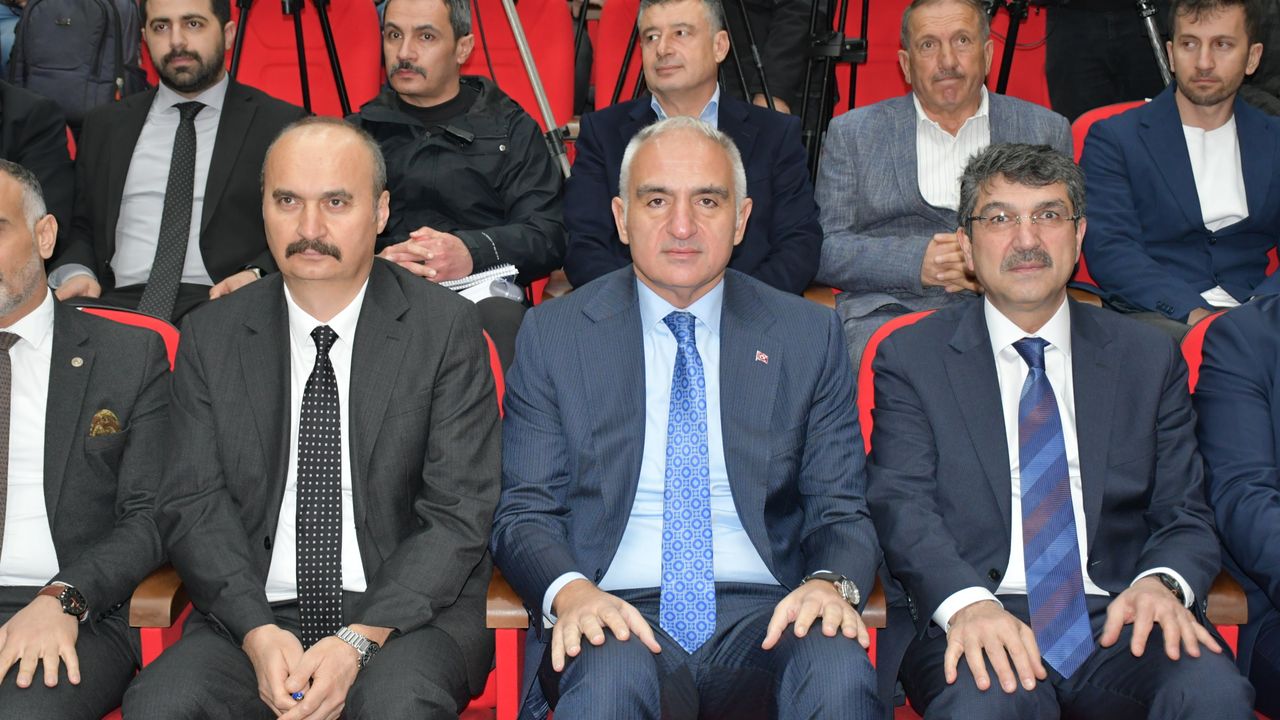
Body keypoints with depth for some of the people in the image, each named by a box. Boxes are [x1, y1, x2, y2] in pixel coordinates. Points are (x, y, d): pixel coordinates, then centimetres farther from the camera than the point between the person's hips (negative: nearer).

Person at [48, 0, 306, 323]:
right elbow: (80, 226, 23)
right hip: (117, 303, 3)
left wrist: (257, 275, -14)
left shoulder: (281, 125, 8)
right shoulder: (104, 125, 20)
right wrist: (76, 272, 0)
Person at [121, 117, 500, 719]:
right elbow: (193, 505, 3)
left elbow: (459, 513, -5)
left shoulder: (446, 327, 0)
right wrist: (260, 634, -14)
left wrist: (360, 640, -17)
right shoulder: (211, 337, 8)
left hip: (408, 616, -2)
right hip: (252, 619, 2)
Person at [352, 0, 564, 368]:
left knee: (500, 317, -37)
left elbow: (549, 236, 4)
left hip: (483, 293, -1)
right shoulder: (357, 131, 20)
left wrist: (474, 252, -16)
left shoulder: (511, 128, 17)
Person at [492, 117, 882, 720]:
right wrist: (570, 590, -17)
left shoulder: (809, 337, 11)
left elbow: (841, 512, 11)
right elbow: (524, 512, 5)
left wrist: (832, 582, -13)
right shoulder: (553, 335, 8)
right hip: (617, 613, -1)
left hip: (763, 614, 2)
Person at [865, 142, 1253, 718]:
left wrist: (1162, 583, -13)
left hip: (1119, 622, 3)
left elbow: (1184, 513, 12)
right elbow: (903, 507, -3)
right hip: (976, 625, -2)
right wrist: (967, 602, -24)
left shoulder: (1149, 358, 16)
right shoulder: (911, 359, 9)